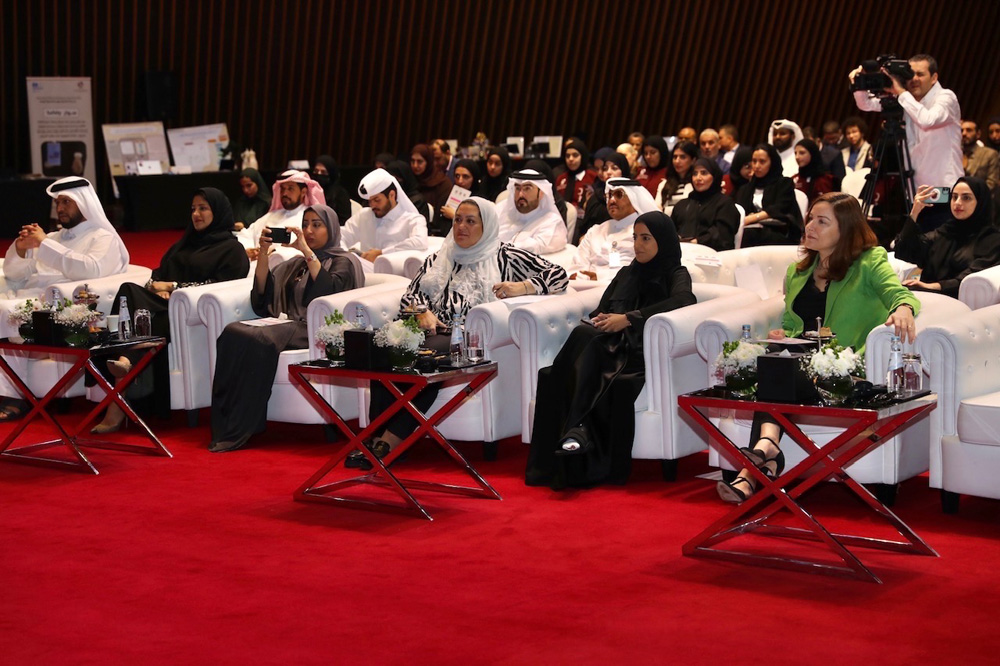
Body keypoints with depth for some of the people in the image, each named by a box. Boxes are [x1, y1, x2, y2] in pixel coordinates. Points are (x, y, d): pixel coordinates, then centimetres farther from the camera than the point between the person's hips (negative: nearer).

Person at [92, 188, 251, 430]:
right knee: (129, 291, -30)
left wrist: (173, 287, -5)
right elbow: (158, 273, 26)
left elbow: (219, 286, -3)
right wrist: (154, 285, 0)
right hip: (164, 302, 5)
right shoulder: (183, 244, 34)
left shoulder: (231, 249, 11)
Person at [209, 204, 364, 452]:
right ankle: (223, 426, -31)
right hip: (289, 325, 6)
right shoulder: (295, 265, 30)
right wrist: (264, 253, 9)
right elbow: (261, 297, 18)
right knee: (232, 333, -27)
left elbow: (330, 290, -10)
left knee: (258, 340, -34)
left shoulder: (344, 262, 13)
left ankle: (239, 430, -33)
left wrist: (307, 251, -11)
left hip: (316, 330, -6)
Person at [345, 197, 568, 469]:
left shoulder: (506, 257, 14)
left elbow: (559, 276, 9)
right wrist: (421, 312, -4)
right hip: (432, 333, 4)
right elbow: (410, 295, 19)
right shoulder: (438, 259, 28)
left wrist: (520, 287, -7)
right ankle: (376, 438, -34)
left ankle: (389, 443, -34)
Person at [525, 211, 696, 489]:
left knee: (584, 336, -35)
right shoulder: (627, 273, 31)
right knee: (584, 334, -32)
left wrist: (628, 319, -18)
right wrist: (601, 321, -4)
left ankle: (575, 430, -46)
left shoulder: (676, 275, 11)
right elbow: (601, 310, 24)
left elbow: (683, 299, -13)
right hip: (611, 345, 5)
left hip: (642, 351, -5)